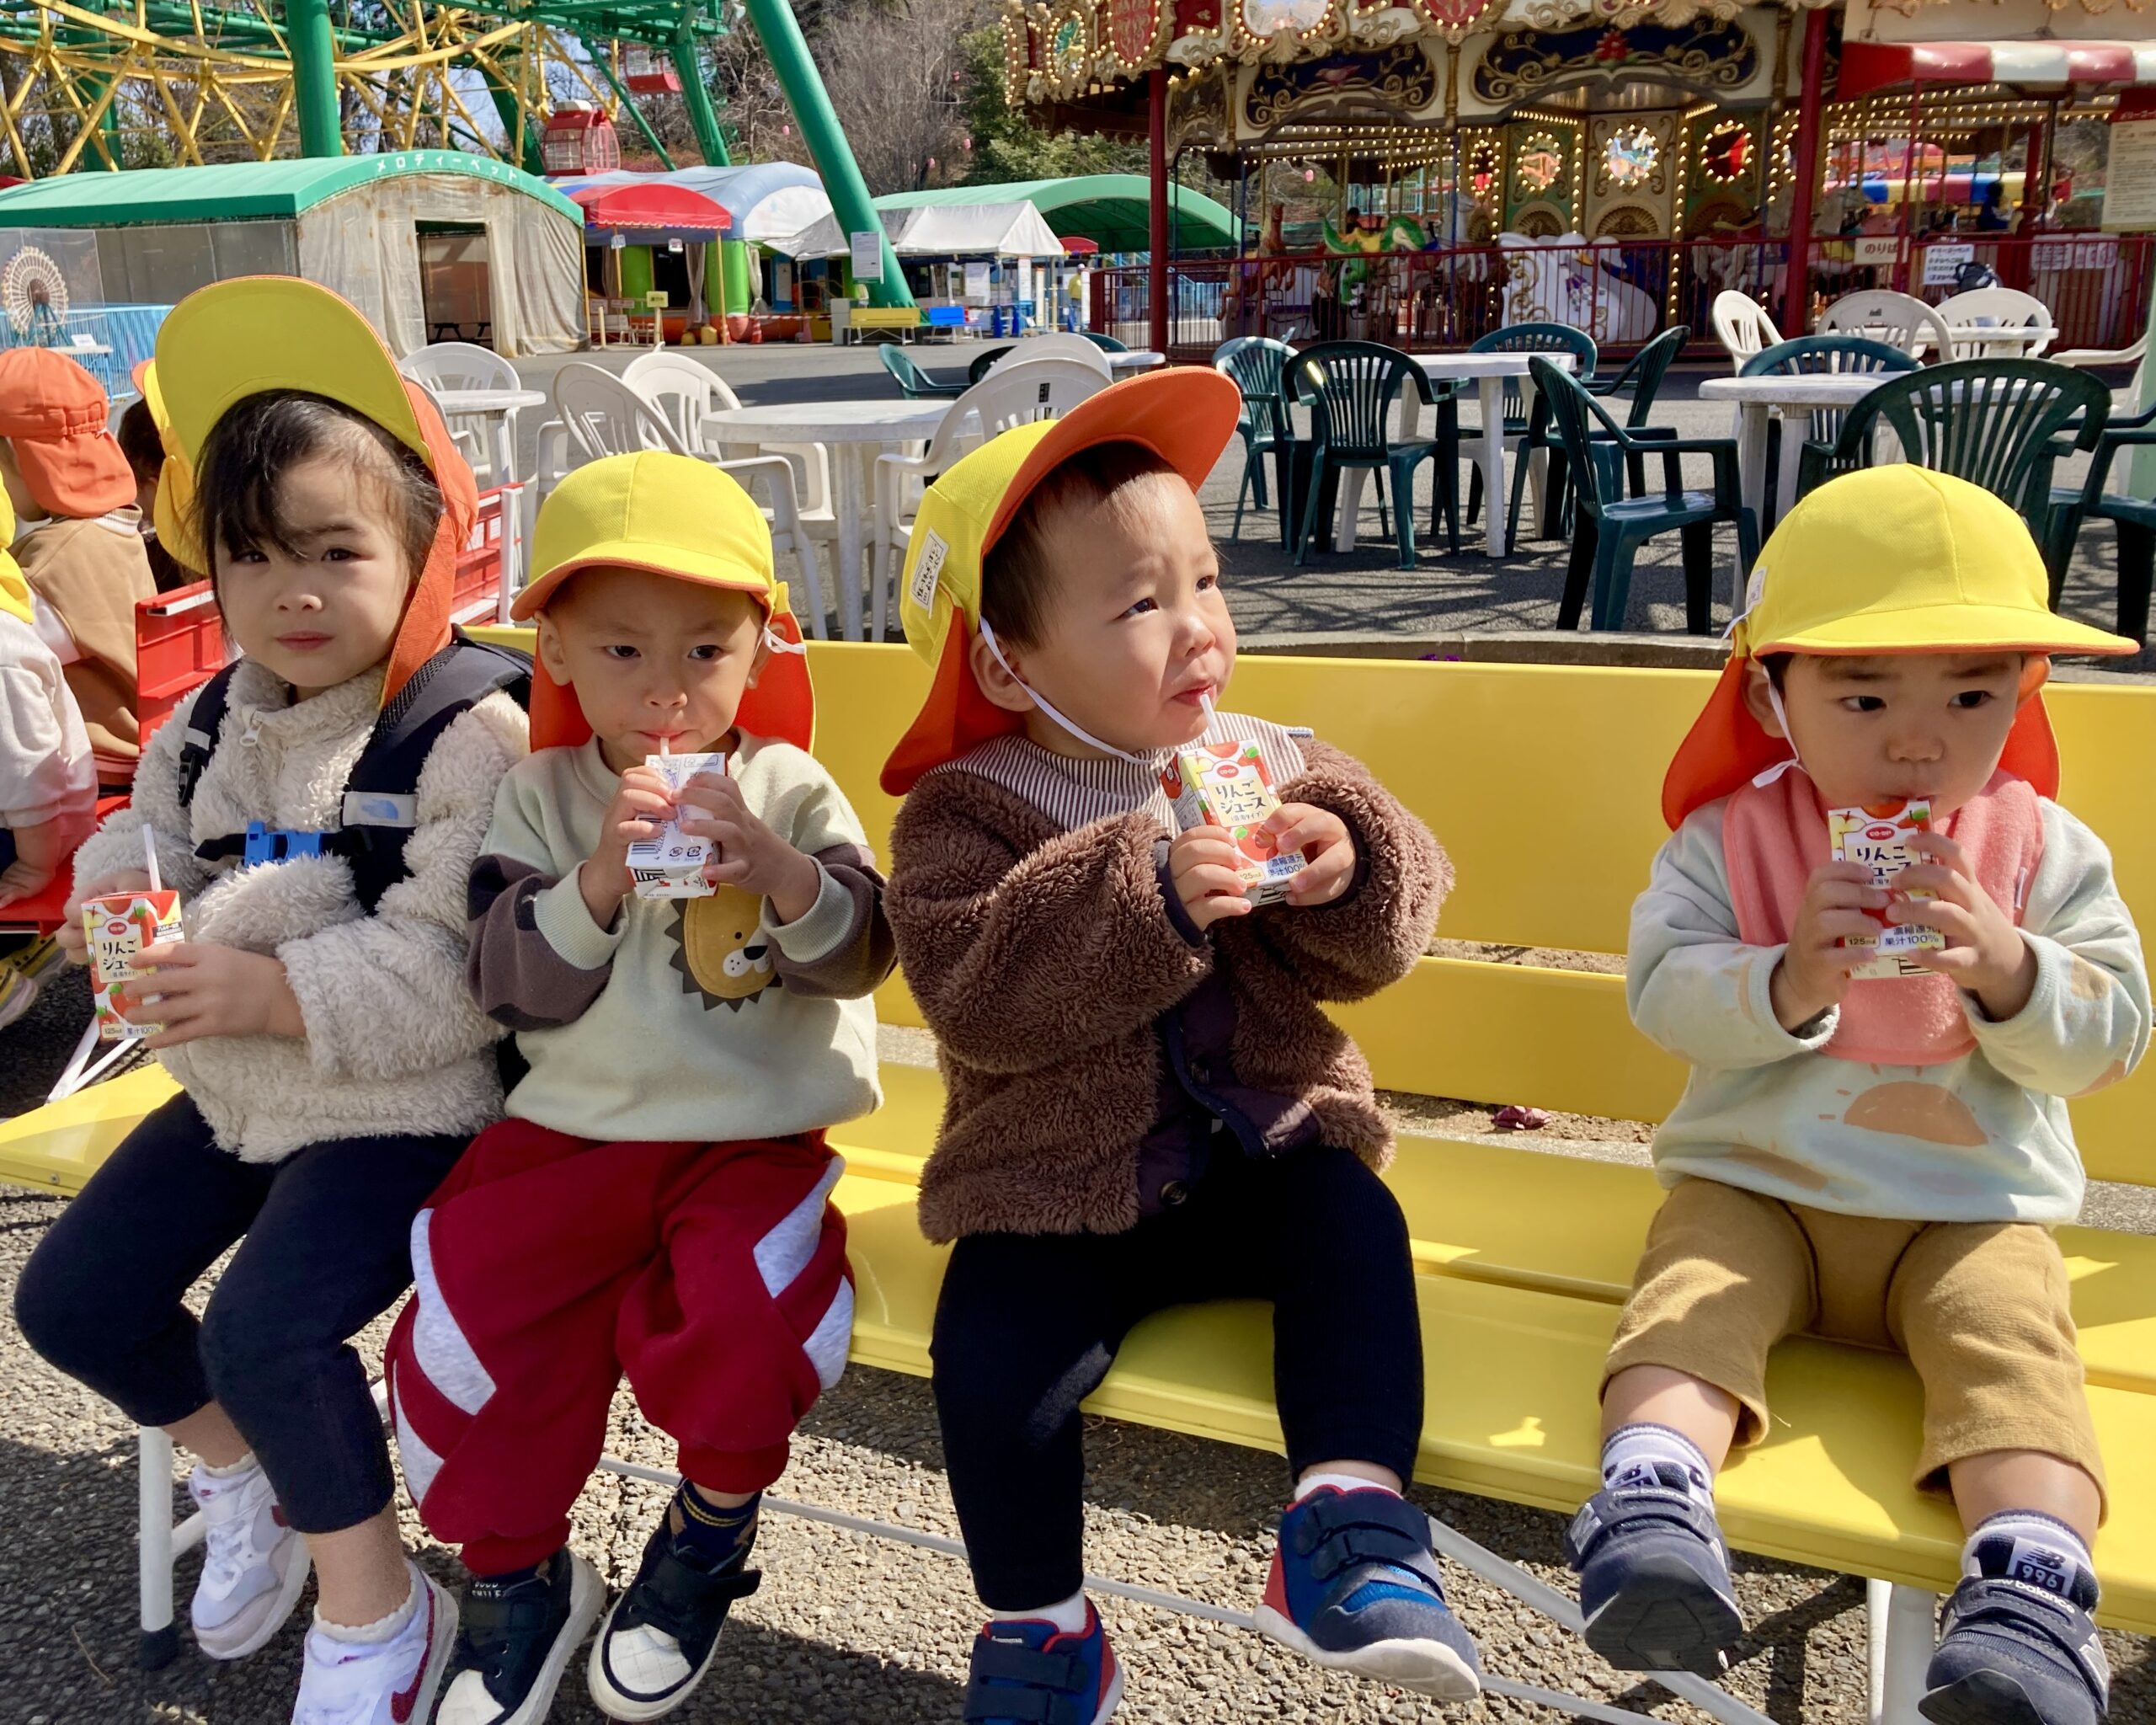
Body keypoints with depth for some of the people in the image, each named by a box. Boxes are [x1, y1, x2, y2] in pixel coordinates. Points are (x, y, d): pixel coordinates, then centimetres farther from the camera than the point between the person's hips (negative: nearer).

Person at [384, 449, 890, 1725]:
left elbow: (861, 955, -10)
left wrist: (781, 874, -30)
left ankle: (713, 1531, 10)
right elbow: (513, 988, -6)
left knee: (751, 1313, -25)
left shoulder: (791, 790, 0)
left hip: (757, 1134, -1)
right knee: (466, 1329, -10)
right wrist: (598, 884, -24)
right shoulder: (542, 798, 2)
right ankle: (520, 1575, 19)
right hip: (573, 1131, 2)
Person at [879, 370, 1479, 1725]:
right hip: (1056, 1187, -2)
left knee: (1356, 1225, -24)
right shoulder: (967, 810, -9)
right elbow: (974, 999, -24)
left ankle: (1353, 1511, -12)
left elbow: (1365, 954, 0)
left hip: (1260, 1152, 3)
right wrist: (1148, 901, -34)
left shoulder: (1264, 763, 1)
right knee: (996, 1358, -17)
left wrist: (1347, 874, -23)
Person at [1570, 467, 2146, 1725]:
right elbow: (1663, 995, -10)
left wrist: (2005, 965, -22)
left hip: (1974, 1212, 1)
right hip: (1755, 1186, 0)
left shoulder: (2045, 852, 2)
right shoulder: (1727, 838, -1)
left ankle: (2031, 1588, -36)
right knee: (1688, 1298, -26)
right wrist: (1790, 982, -28)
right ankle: (1652, 1499, -40)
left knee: (2013, 1341, -26)